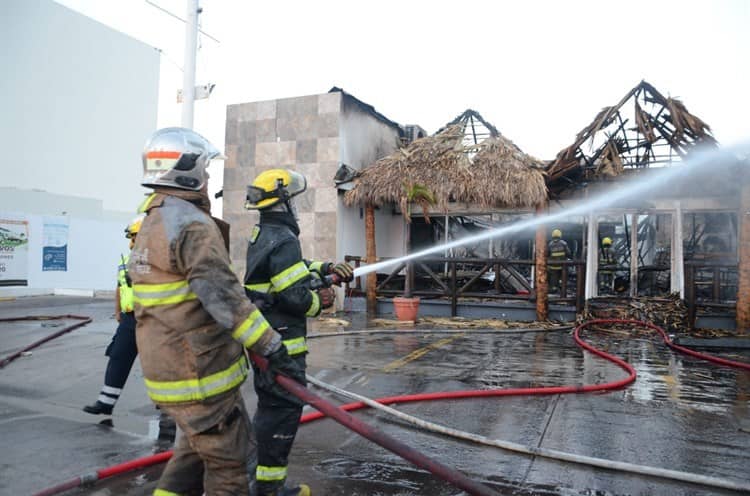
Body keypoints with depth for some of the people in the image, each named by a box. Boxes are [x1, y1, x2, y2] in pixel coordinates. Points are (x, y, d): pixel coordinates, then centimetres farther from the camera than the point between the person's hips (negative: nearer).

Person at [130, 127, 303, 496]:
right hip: (199, 371, -10)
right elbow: (224, 297, -25)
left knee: (197, 446, 25)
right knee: (227, 463, 4)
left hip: (166, 366, 10)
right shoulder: (192, 224, -19)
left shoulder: (153, 223, 14)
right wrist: (271, 348, -22)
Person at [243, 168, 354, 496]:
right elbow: (295, 298, -22)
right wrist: (321, 301, -4)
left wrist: (325, 268, 15)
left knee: (270, 407, 20)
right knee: (283, 410, -1)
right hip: (281, 343, -11)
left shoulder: (261, 235, 13)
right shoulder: (284, 241, -19)